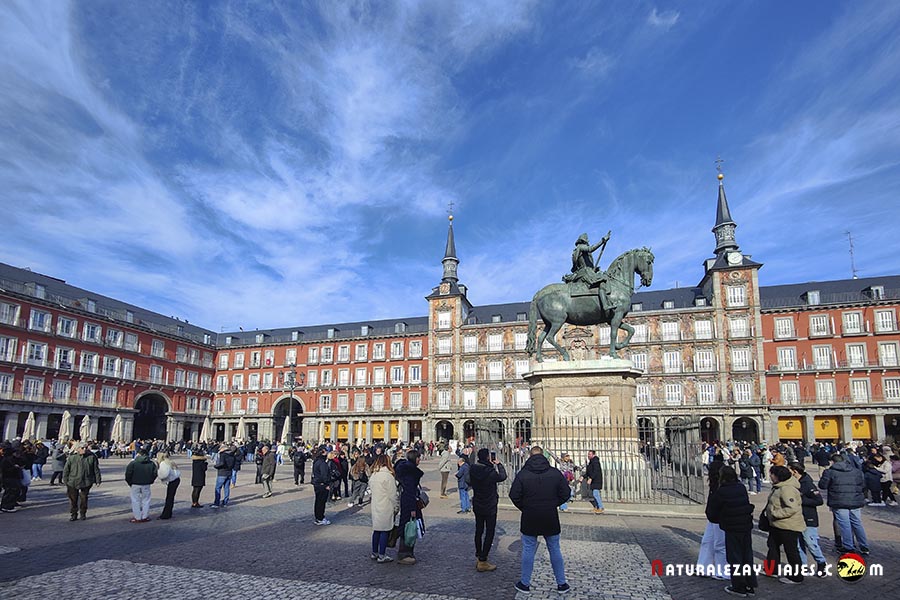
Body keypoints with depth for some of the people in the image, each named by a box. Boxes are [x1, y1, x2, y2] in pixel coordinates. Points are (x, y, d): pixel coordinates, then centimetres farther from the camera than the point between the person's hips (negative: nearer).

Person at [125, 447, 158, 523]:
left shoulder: (133, 463, -10)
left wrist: (130, 482, 5)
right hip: (146, 485, 2)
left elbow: (128, 474, -10)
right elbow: (155, 474, 2)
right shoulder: (151, 463, -1)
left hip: (135, 485, -2)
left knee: (136, 501, 9)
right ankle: (145, 517, 16)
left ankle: (137, 517, 11)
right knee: (146, 500, 13)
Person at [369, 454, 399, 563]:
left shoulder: (372, 476, 7)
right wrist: (396, 506, -1)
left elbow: (371, 489, 12)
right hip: (386, 508, -7)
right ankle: (381, 556, 5)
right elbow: (393, 494, -15)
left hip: (375, 507, 7)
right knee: (385, 530, 1)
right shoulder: (388, 476, -17)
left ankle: (374, 553, 25)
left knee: (376, 529, 16)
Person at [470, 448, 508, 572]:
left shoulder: (472, 470, -6)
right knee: (489, 533, 3)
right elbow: (502, 476, -10)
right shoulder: (490, 472, -25)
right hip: (489, 507, -7)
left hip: (477, 505, 7)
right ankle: (482, 562, 5)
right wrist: (498, 464, 4)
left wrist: (491, 465, 7)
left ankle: (478, 558, 28)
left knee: (479, 531, 18)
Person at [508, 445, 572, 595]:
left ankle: (525, 583, 19)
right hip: (551, 518, 1)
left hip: (529, 519, -1)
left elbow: (514, 496, -9)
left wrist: (524, 508, 7)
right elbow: (565, 494, -2)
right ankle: (562, 584, 21)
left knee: (528, 550, 10)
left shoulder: (522, 474, -10)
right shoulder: (555, 473, -6)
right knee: (555, 550, 14)